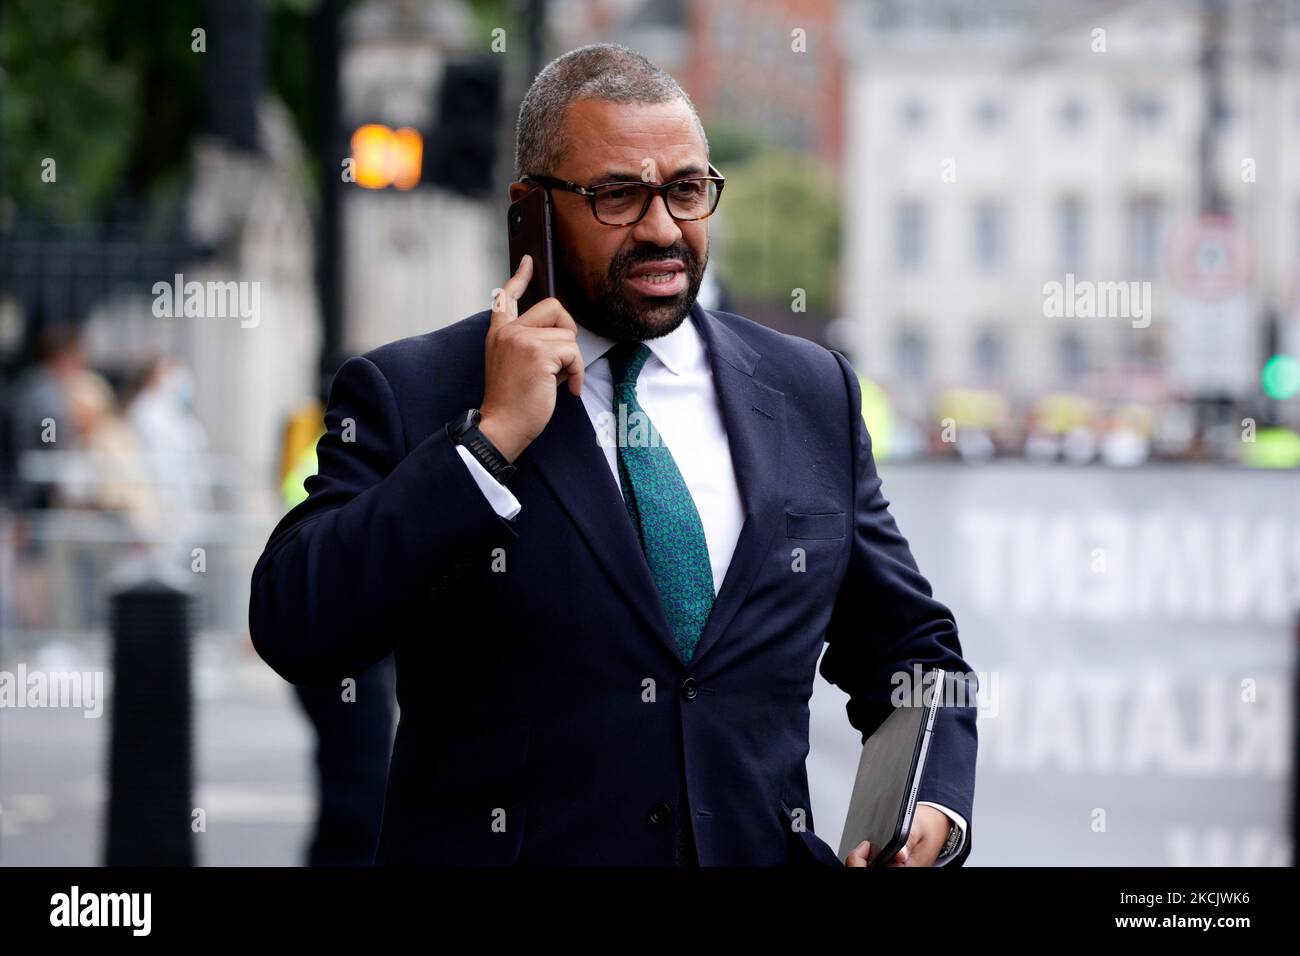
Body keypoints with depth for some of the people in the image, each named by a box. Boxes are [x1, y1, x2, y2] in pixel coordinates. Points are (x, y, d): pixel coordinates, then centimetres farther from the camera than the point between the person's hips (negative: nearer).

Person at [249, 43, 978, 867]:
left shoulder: (815, 396, 11)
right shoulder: (405, 394, 0)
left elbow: (910, 649, 18)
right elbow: (294, 634, -12)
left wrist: (936, 808, -1)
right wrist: (491, 437, -14)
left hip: (763, 855, 3)